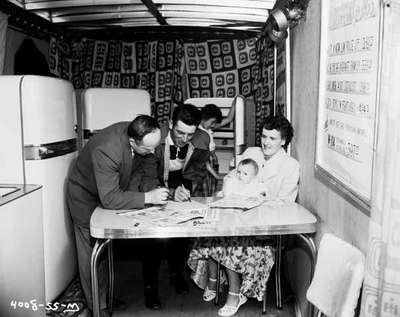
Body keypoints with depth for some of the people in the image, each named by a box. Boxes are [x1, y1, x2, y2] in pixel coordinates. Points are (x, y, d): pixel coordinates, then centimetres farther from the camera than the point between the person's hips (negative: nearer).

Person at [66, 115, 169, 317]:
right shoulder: (106, 151, -43)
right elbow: (109, 199, -42)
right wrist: (148, 197, -41)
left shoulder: (144, 137, -21)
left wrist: (151, 187, -21)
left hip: (113, 193, 6)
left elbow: (147, 164, -4)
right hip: (87, 198, -6)